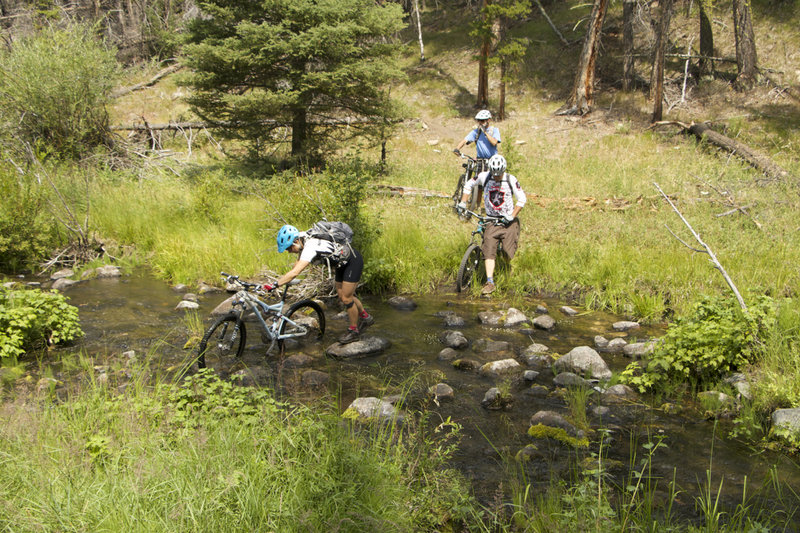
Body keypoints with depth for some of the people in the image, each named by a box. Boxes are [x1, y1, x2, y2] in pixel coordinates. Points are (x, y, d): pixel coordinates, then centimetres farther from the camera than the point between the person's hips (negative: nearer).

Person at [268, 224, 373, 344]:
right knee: (342, 296, 16)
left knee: (346, 298, -4)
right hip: (342, 262, 10)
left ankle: (354, 331, 14)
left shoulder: (310, 247, -33)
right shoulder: (304, 242, -4)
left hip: (353, 261, -10)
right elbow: (297, 264, 11)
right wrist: (283, 280, 7)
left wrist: (274, 285, -40)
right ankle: (365, 317, 34)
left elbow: (295, 272, -41)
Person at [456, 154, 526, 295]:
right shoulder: (484, 177, -5)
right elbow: (469, 184, 13)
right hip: (491, 220, 1)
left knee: (508, 252, -6)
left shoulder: (511, 180, -9)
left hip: (507, 220, -1)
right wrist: (463, 202, 4)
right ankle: (490, 282, -17)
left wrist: (512, 216, -12)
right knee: (489, 250, -14)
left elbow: (522, 199, -3)